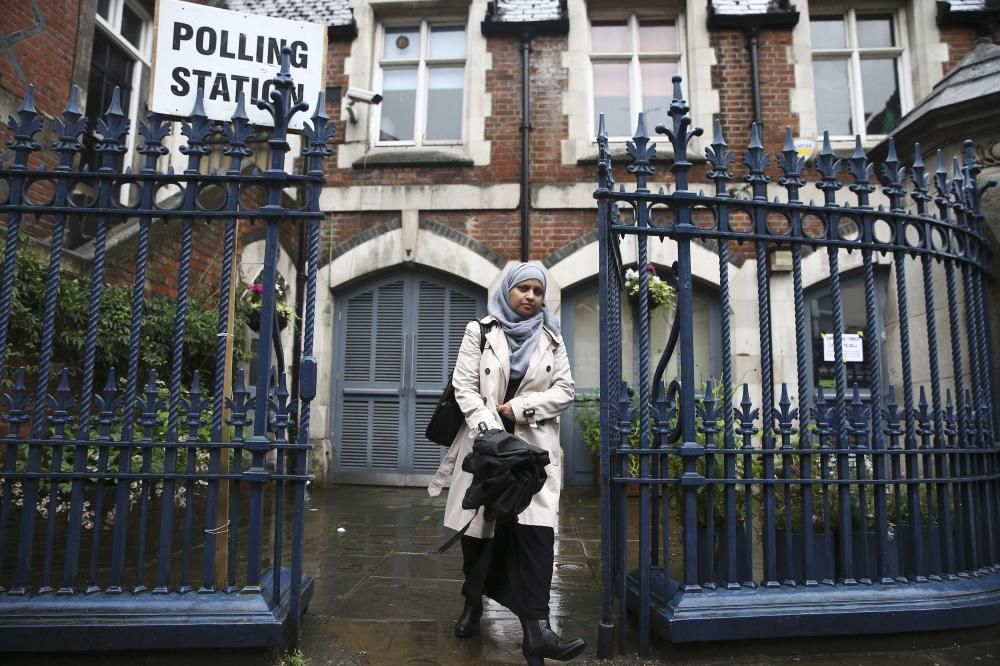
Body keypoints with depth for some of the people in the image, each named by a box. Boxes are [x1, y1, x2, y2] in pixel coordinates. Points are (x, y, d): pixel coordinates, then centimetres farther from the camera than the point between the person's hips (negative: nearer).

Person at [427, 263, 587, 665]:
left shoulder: (551, 339, 10)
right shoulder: (479, 331, 3)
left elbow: (564, 391, 4)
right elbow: (465, 388, -5)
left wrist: (519, 408, -11)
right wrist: (494, 435, -17)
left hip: (535, 446, 1)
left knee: (536, 529, -11)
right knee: (480, 525, 8)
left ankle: (536, 629, -11)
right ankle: (473, 603, 31)